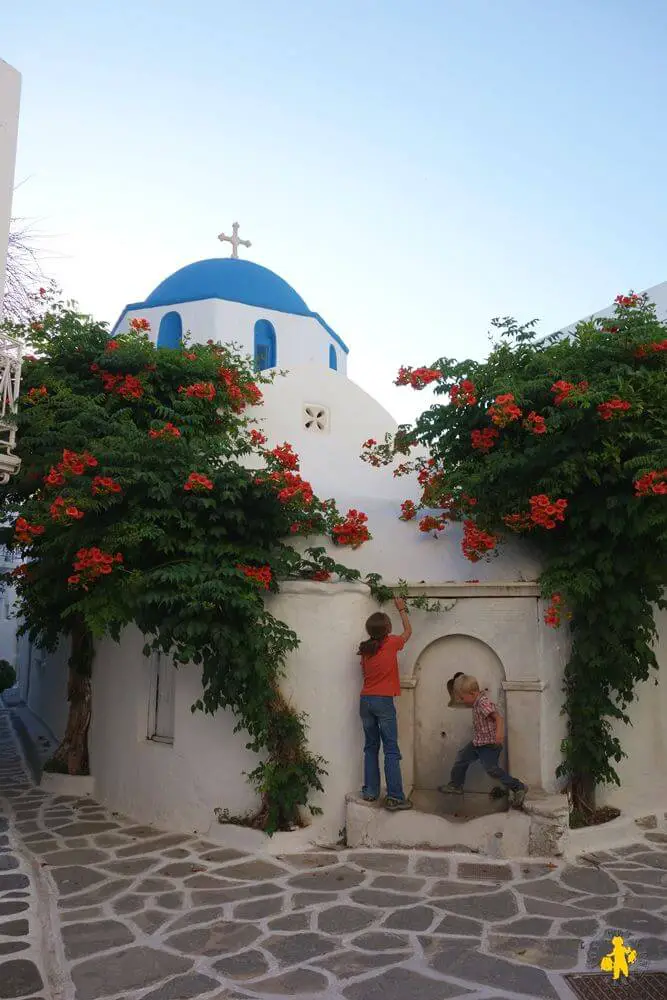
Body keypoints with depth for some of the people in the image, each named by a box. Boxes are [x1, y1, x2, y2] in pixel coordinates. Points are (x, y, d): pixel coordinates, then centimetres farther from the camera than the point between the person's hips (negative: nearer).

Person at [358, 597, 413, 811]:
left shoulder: (364, 648, 7)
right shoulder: (391, 644, -6)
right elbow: (408, 631, 13)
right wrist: (401, 609, 25)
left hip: (365, 701, 5)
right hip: (383, 701, -5)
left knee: (371, 747, 13)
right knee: (391, 750, -2)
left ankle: (370, 791, 16)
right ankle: (395, 797, -4)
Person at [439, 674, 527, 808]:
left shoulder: (483, 703, -23)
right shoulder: (477, 703, 6)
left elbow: (498, 717, -32)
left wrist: (499, 732, -45)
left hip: (490, 744, -10)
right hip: (478, 742, 10)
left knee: (492, 768, -13)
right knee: (462, 757, 16)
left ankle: (518, 788, -1)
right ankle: (455, 785, 32)